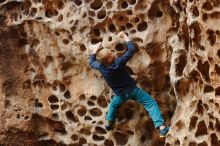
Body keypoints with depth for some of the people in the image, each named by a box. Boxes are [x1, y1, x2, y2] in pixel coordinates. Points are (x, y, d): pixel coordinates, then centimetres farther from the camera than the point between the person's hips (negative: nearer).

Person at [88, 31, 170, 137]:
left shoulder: (100, 67, -15)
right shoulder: (118, 62, -28)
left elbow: (91, 62, 8)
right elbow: (131, 49, -23)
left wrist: (96, 49, 13)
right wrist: (125, 36, -12)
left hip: (120, 94, 5)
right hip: (131, 89, -5)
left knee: (113, 105, 37)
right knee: (151, 103, -7)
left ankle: (109, 124, 46)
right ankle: (161, 127, -23)